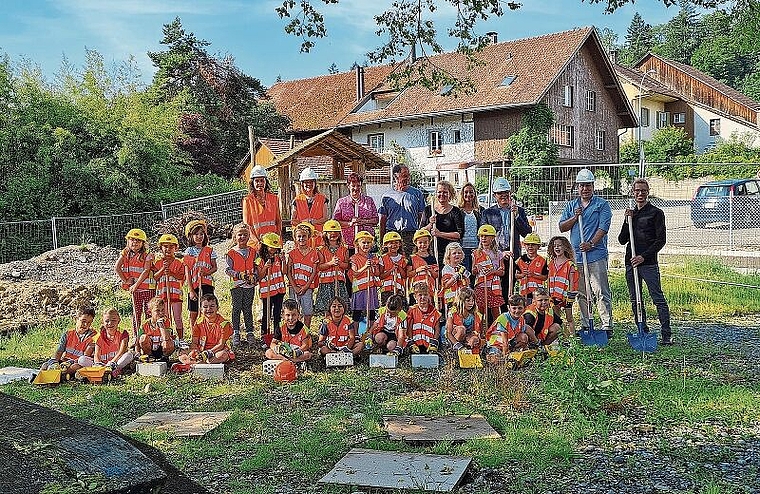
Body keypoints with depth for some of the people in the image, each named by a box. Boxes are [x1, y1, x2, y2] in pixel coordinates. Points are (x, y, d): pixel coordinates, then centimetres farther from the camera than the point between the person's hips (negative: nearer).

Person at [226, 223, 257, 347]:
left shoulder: (252, 252, 8)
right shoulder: (231, 253, -2)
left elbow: (255, 267, 12)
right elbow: (228, 270, -3)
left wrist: (254, 277, -7)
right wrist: (239, 275, -17)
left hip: (250, 285, 2)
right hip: (236, 285, -2)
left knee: (248, 309, 8)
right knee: (237, 309, 3)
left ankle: (250, 333, 15)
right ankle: (236, 333, 9)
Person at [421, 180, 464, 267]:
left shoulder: (455, 211, 5)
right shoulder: (428, 210, 12)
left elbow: (460, 234, -4)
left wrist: (440, 234, -12)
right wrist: (430, 225, -8)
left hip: (450, 252, -1)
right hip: (431, 252, 1)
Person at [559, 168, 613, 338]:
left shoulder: (602, 205, 2)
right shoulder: (571, 206, 16)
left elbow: (603, 227, -9)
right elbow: (562, 227, 11)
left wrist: (591, 244, -21)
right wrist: (575, 217, -6)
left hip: (596, 255, -5)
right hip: (576, 256, 5)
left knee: (601, 292, -7)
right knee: (581, 294, 10)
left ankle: (607, 326, -5)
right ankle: (585, 325, 18)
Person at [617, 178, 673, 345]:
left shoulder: (656, 213, 0)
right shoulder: (631, 213, 17)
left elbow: (660, 240, -6)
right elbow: (622, 240, 12)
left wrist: (644, 256, -15)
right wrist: (627, 221, -1)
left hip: (649, 263, -6)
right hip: (631, 263, 6)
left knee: (658, 298, -6)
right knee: (635, 300, 9)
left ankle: (666, 334, -3)